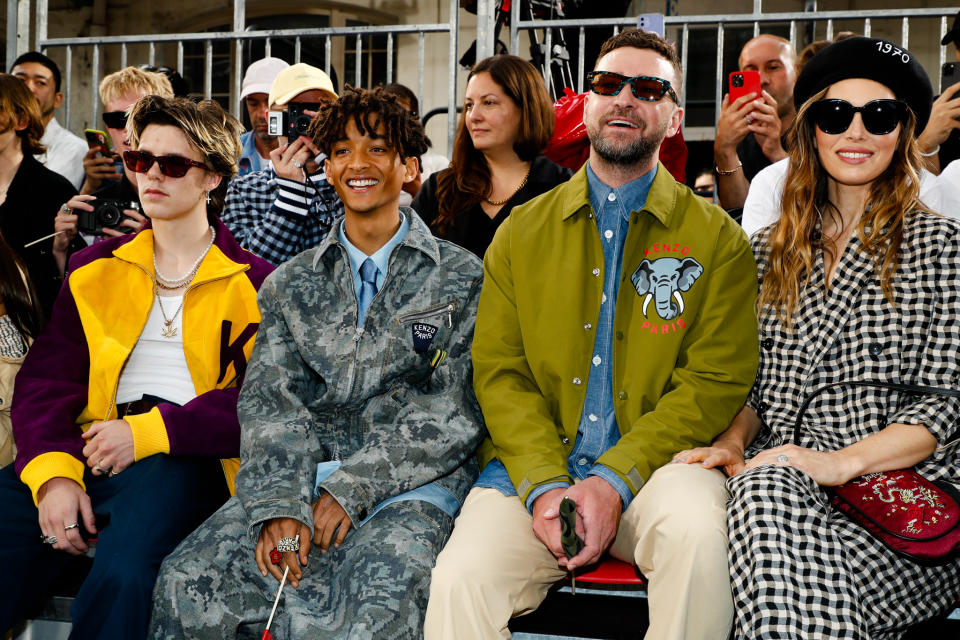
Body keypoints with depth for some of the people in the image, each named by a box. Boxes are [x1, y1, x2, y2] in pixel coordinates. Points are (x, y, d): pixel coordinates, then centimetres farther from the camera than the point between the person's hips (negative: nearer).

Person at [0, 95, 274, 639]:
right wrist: (54, 472, -7)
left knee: (120, 575, -35)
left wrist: (147, 431, -13)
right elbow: (45, 379, 13)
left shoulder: (252, 282, 12)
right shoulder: (97, 269, 23)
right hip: (86, 452, 4)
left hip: (185, 458, -3)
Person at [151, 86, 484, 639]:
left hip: (411, 484, -2)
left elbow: (455, 411, -1)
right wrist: (280, 502, -13)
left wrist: (353, 488, -12)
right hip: (306, 475, 3)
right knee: (186, 584, -24)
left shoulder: (461, 278, 9)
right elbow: (271, 402, 6)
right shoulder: (290, 285, 19)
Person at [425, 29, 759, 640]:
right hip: (533, 467, 1)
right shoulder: (522, 232, 14)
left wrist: (614, 480, -14)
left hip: (656, 463, 0)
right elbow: (499, 372, 6)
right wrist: (544, 485, -11)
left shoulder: (718, 238, 8)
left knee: (695, 529, -34)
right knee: (459, 580, -27)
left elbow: (716, 383, -1)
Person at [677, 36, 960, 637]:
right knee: (760, 490, -35)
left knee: (766, 498, -35)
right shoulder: (771, 250, 19)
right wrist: (731, 443, -3)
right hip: (783, 476, 3)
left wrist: (843, 461, -18)